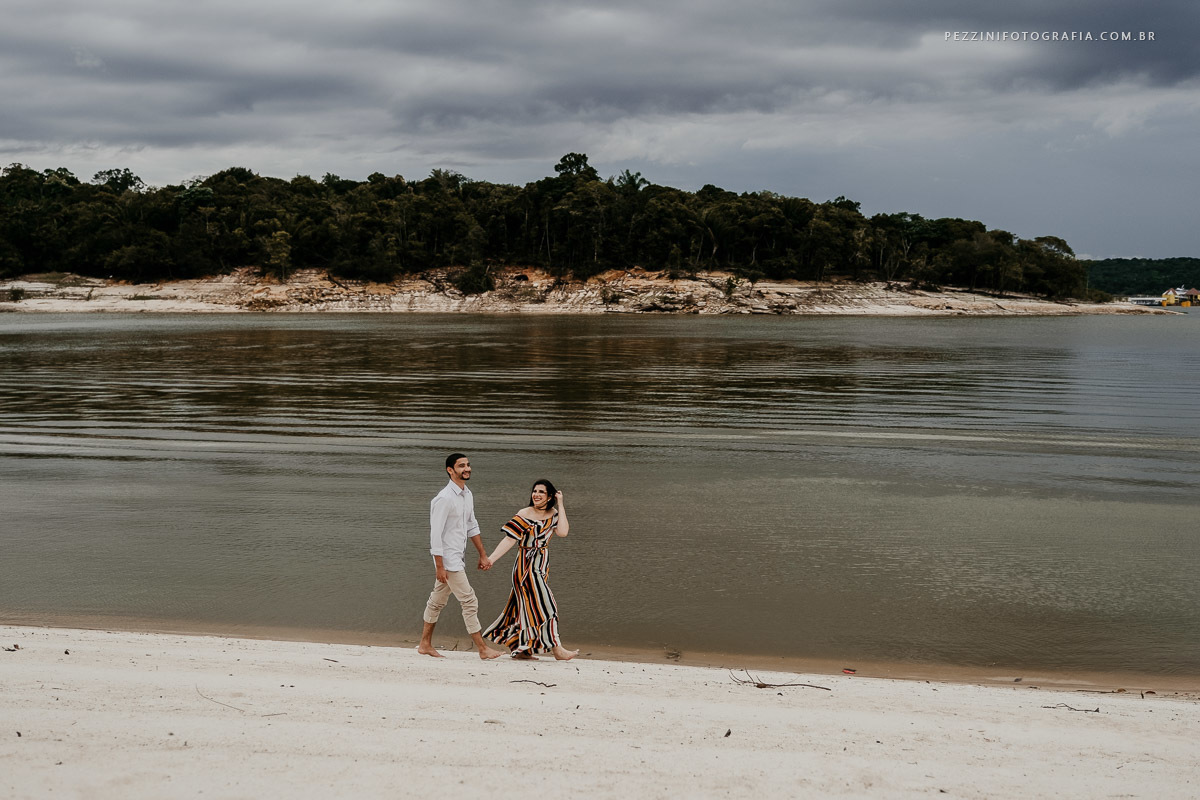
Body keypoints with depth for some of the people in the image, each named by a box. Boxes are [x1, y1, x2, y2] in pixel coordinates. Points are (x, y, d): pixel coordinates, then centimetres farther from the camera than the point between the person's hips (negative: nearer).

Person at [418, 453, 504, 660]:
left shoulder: (467, 495, 9)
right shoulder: (444, 499, -19)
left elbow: (472, 526, 19)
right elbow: (435, 534, -19)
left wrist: (483, 555, 18)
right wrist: (439, 567, -20)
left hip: (457, 557, 9)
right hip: (448, 559, -9)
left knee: (437, 600, 16)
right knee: (469, 601, -6)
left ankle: (425, 644, 25)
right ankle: (483, 649, -1)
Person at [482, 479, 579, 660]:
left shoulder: (553, 514, 6)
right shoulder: (525, 514, -10)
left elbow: (562, 531, -13)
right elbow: (509, 539, -14)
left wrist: (560, 505, -9)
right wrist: (490, 559, -23)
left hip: (540, 567, 7)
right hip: (526, 566, -7)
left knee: (527, 606, 12)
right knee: (542, 605, -7)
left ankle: (520, 650, 19)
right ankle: (556, 649, -3)